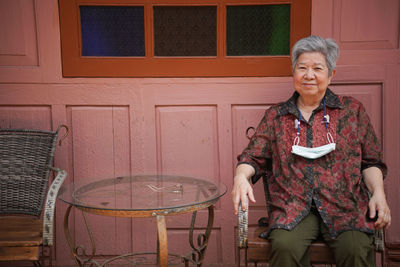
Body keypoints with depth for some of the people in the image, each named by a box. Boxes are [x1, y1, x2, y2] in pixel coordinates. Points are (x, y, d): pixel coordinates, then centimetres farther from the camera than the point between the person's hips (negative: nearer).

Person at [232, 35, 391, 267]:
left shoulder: (352, 110, 15)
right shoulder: (275, 116, 15)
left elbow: (371, 161, 14)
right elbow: (253, 157, 10)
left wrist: (378, 192, -5)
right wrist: (241, 176, -12)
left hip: (344, 206, 0)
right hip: (292, 207, 0)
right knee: (284, 246, -29)